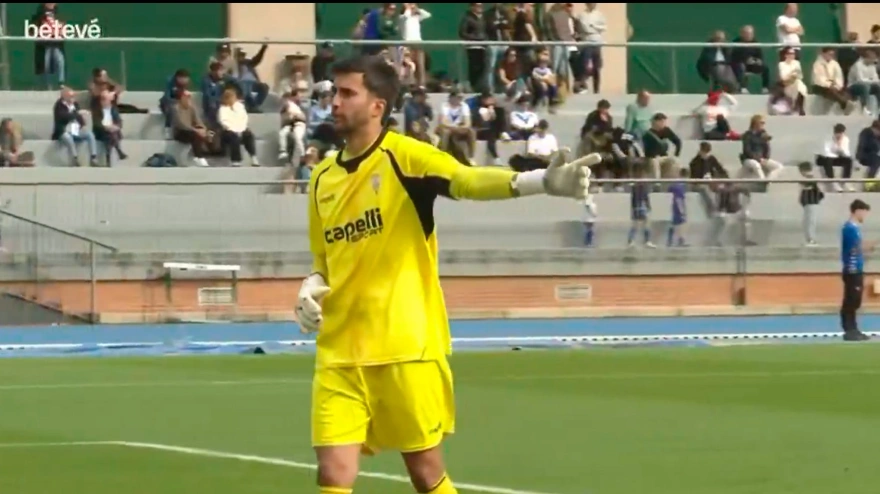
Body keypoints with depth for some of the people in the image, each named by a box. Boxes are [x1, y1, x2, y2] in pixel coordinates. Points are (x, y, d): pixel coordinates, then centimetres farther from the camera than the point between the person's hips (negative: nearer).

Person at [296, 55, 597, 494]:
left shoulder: (403, 157, -7)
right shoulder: (322, 178, 11)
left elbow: (468, 180, -25)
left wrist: (543, 181, -44)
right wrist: (311, 289, -1)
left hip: (406, 349, -5)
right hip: (339, 353, 5)